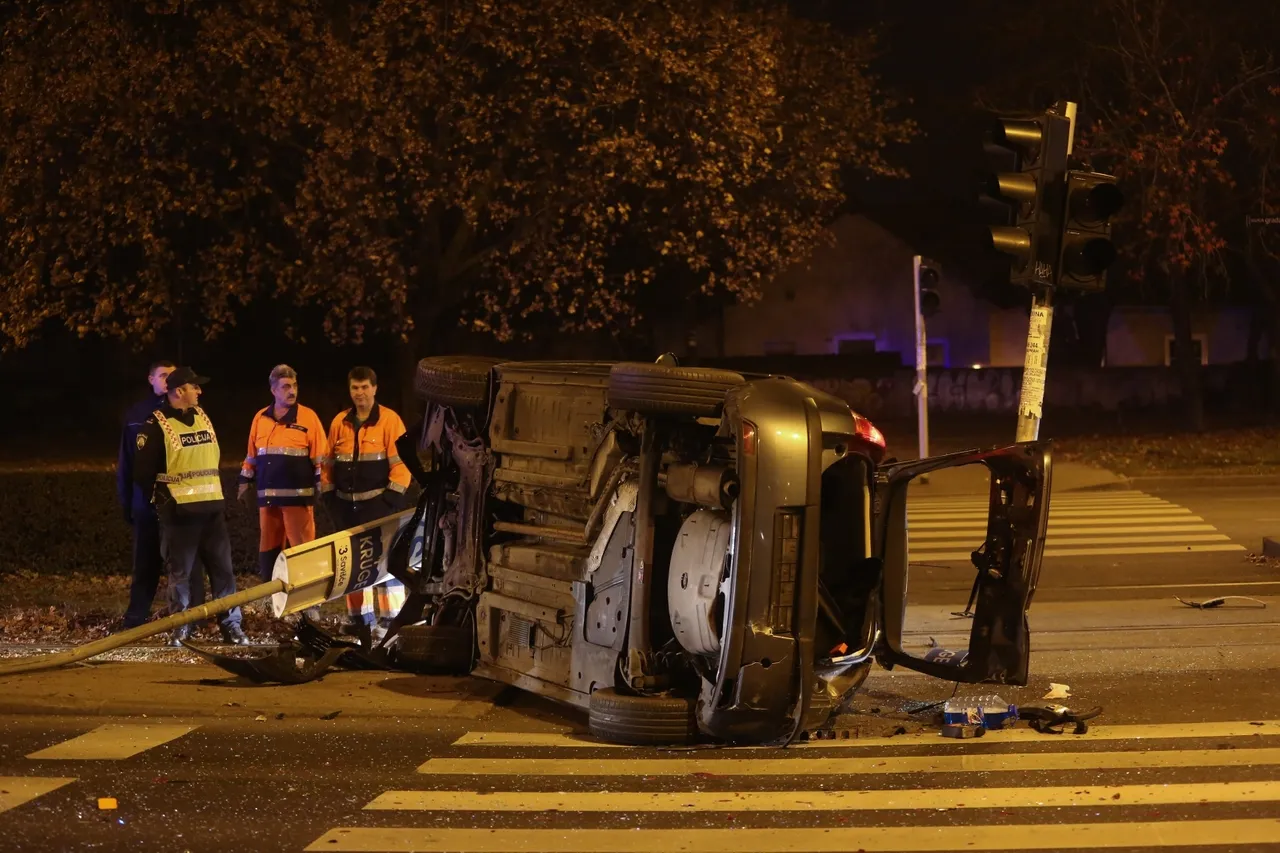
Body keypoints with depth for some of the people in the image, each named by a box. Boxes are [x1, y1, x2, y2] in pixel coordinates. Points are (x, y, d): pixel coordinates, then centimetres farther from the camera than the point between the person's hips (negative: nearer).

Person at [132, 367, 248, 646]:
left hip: (212, 508, 5)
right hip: (179, 512, -5)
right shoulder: (157, 425, -7)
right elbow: (143, 471, -6)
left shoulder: (202, 417, 12)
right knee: (179, 571, 1)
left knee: (223, 567, 4)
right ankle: (180, 628, 9)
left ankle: (231, 625, 9)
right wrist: (163, 499, -5)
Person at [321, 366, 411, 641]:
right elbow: (328, 463, 15)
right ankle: (357, 616, 21)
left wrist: (391, 498, -13)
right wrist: (329, 496, 8)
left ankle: (387, 619, -6)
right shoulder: (340, 423, 9)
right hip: (347, 505, 6)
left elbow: (401, 464, -8)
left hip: (379, 504, -6)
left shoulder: (390, 421, -6)